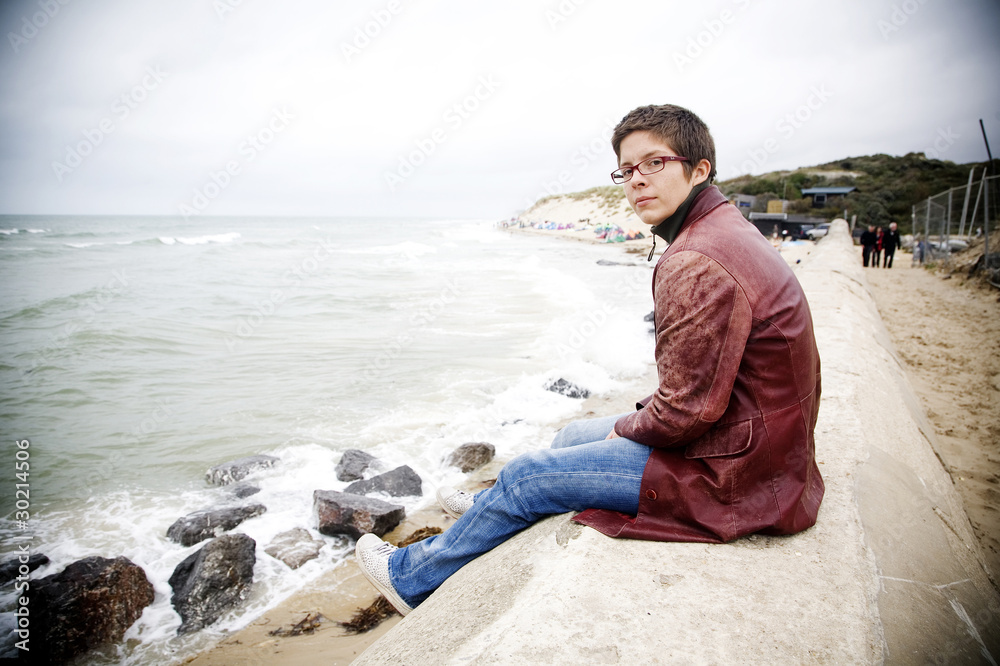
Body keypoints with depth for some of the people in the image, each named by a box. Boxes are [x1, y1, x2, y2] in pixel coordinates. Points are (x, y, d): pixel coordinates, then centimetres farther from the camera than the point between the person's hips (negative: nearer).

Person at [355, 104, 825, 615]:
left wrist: (628, 427, -5)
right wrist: (641, 418, 11)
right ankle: (492, 508, 49)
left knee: (527, 476, -3)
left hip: (731, 471, -9)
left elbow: (687, 411, -25)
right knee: (573, 435, 22)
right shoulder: (730, 232, 9)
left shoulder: (697, 265, -26)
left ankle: (411, 574, 20)